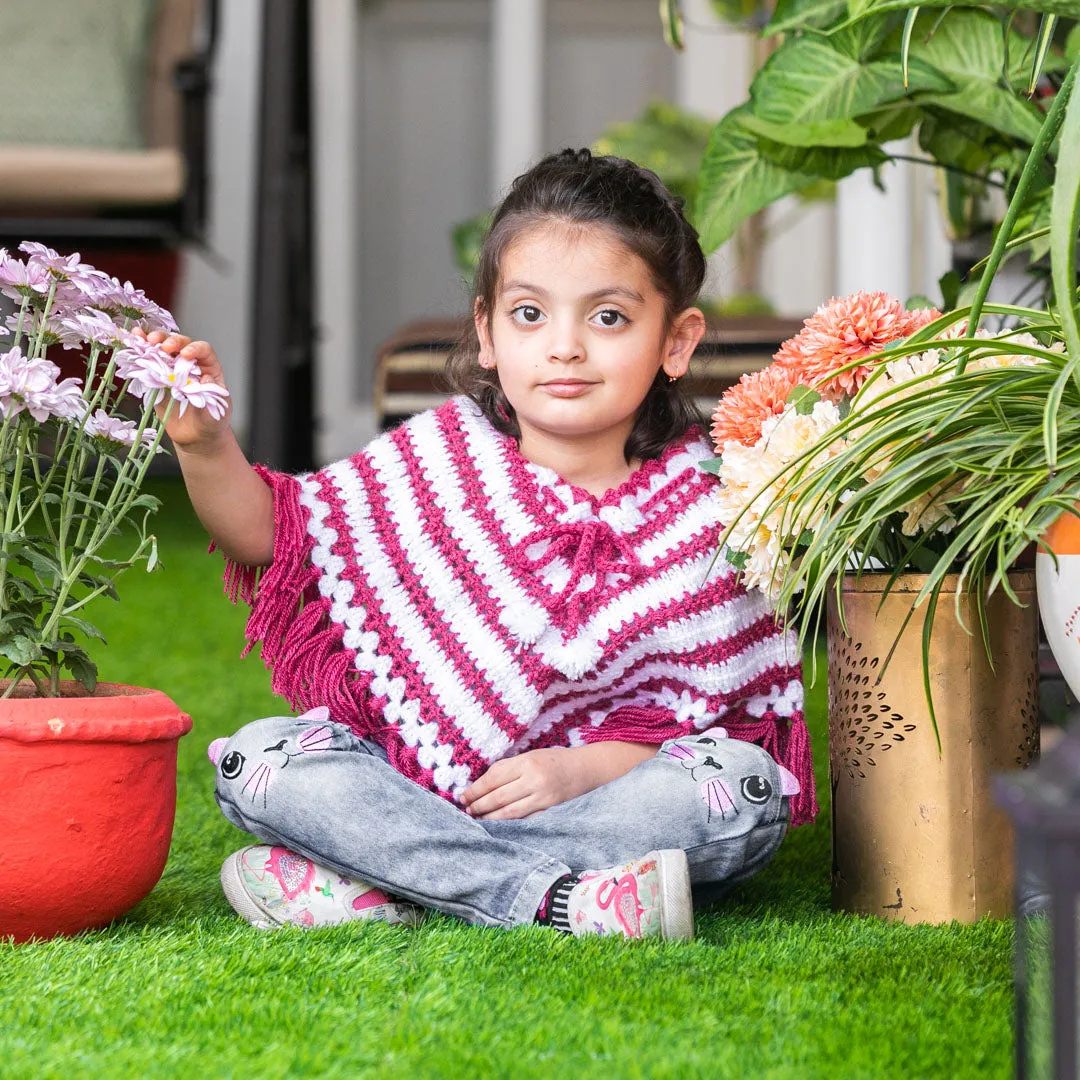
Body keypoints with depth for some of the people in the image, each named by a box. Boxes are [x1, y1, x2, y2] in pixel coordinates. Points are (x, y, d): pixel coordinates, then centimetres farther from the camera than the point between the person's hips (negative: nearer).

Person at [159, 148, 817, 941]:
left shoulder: (708, 514, -7)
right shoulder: (440, 461, -1)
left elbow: (702, 711, -7)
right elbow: (272, 532, 3)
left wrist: (580, 768, -20)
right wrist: (204, 445, -15)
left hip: (595, 787, -1)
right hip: (408, 773, 2)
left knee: (742, 789, -31)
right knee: (259, 761, -22)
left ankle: (378, 883, -30)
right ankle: (558, 894, -31)